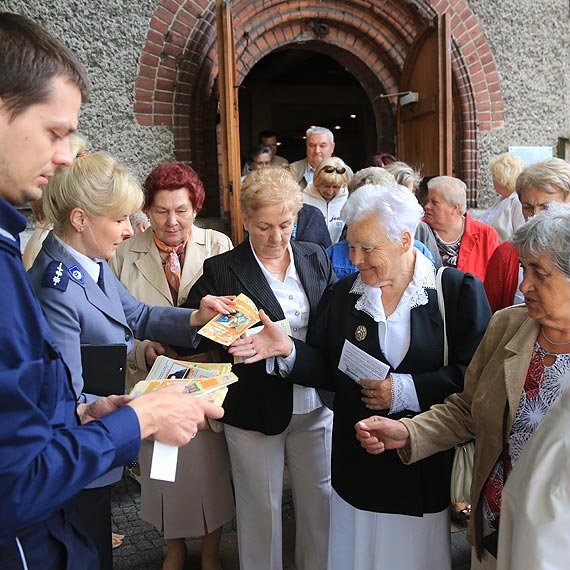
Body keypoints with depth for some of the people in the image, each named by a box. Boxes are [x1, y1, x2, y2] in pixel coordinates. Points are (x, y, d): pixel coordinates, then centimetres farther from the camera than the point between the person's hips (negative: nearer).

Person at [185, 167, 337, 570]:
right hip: (255, 411, -3)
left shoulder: (316, 259, 4)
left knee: (321, 498, 17)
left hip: (314, 404, 4)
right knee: (261, 507, 12)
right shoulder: (222, 271, -8)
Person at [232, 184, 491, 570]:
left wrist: (406, 390, -18)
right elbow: (330, 371, 5)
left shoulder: (459, 290, -7)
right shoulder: (342, 295, 4)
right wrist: (289, 350, -12)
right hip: (358, 466, 3)